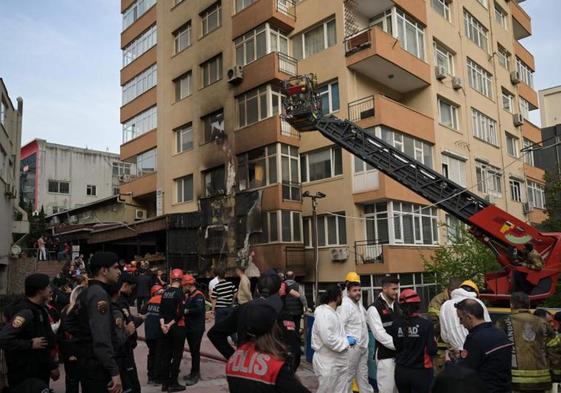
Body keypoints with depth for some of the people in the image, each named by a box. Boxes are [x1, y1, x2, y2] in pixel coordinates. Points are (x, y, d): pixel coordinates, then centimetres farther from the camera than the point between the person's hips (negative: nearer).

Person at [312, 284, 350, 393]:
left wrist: (345, 338, 3)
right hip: (328, 363, -10)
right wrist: (346, 342, -16)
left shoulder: (333, 312, 12)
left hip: (339, 361, 10)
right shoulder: (323, 314, -21)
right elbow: (328, 339, -28)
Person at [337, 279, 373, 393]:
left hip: (363, 346, 8)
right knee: (348, 375, 2)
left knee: (363, 374, 19)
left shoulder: (359, 303, 10)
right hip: (352, 347, -8)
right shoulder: (345, 306, -18)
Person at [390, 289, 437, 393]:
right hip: (420, 372, -2)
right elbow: (432, 350, -15)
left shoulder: (396, 324, -9)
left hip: (401, 371, 3)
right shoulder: (426, 324, -17)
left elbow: (395, 346, 0)